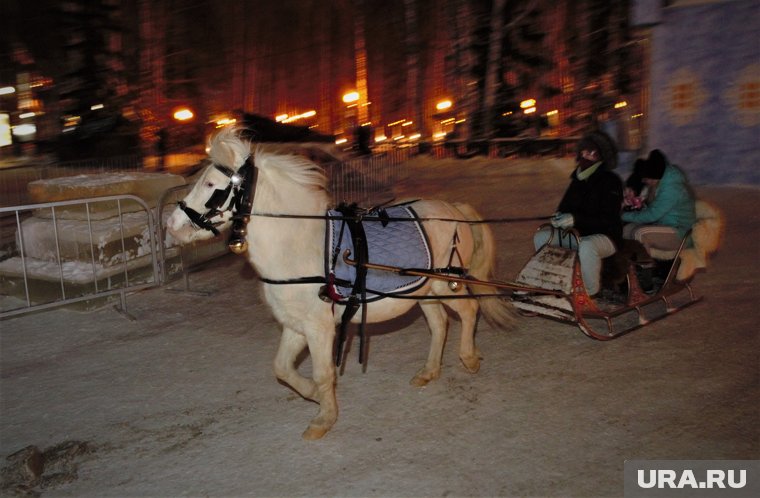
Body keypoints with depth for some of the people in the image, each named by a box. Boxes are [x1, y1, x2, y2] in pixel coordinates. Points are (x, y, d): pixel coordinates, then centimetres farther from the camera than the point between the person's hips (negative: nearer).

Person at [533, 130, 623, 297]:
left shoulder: (610, 181, -14)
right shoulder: (579, 179, 8)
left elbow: (608, 219, -23)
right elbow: (565, 206, 12)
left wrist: (575, 219, -33)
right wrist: (559, 216, -14)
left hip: (605, 236, -8)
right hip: (579, 233, 8)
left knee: (587, 247, -40)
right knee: (541, 237, -3)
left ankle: (591, 294, -21)